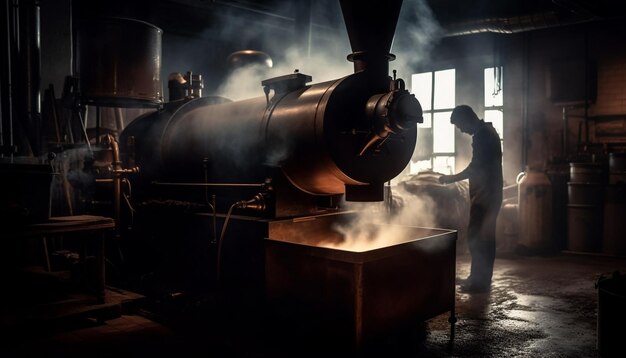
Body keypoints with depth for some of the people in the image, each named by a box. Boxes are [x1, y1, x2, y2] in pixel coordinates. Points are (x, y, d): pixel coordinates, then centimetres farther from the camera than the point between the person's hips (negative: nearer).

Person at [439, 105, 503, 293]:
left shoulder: (481, 135, -15)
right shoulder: (488, 132, 17)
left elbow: (475, 168, -19)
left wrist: (451, 178, -9)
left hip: (484, 195, -10)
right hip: (491, 193, 10)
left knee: (475, 236, -7)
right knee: (486, 236, 13)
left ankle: (479, 280, -3)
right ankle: (483, 278, 20)